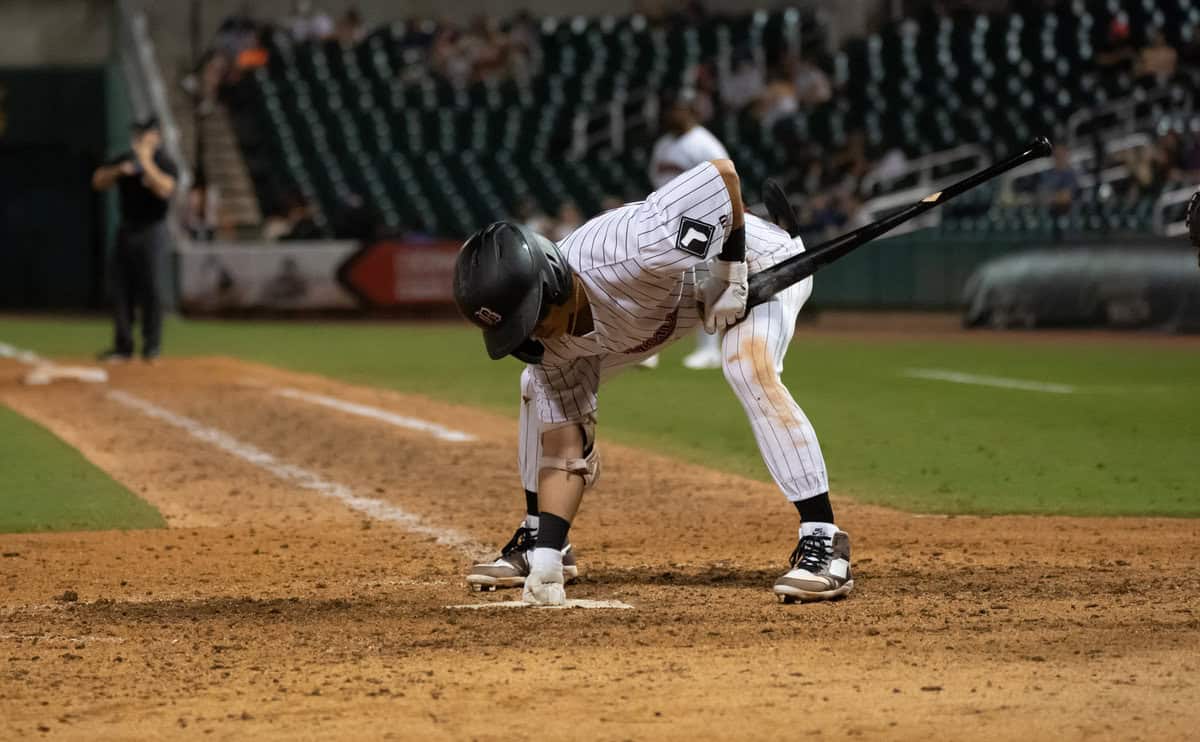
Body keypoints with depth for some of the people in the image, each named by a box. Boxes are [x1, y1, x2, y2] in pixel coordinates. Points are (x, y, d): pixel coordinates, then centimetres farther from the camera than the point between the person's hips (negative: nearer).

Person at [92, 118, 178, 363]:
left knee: (150, 287, -8)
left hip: (152, 230, -6)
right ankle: (123, 345, 8)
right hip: (126, 230, 6)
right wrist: (120, 170, -9)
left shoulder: (165, 163, -4)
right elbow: (98, 181, 7)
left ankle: (152, 346, -4)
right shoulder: (125, 160, 13)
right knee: (121, 287, 3)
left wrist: (146, 163, -21)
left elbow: (164, 189, -22)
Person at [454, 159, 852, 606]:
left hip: (759, 263, -7)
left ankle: (823, 543, -29)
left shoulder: (628, 250, -44)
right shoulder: (548, 340, -22)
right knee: (540, 387, 1)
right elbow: (563, 446, -19)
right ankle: (542, 544, 18)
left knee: (750, 369, -36)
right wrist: (546, 560, -27)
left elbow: (723, 173, -40)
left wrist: (732, 267, -31)